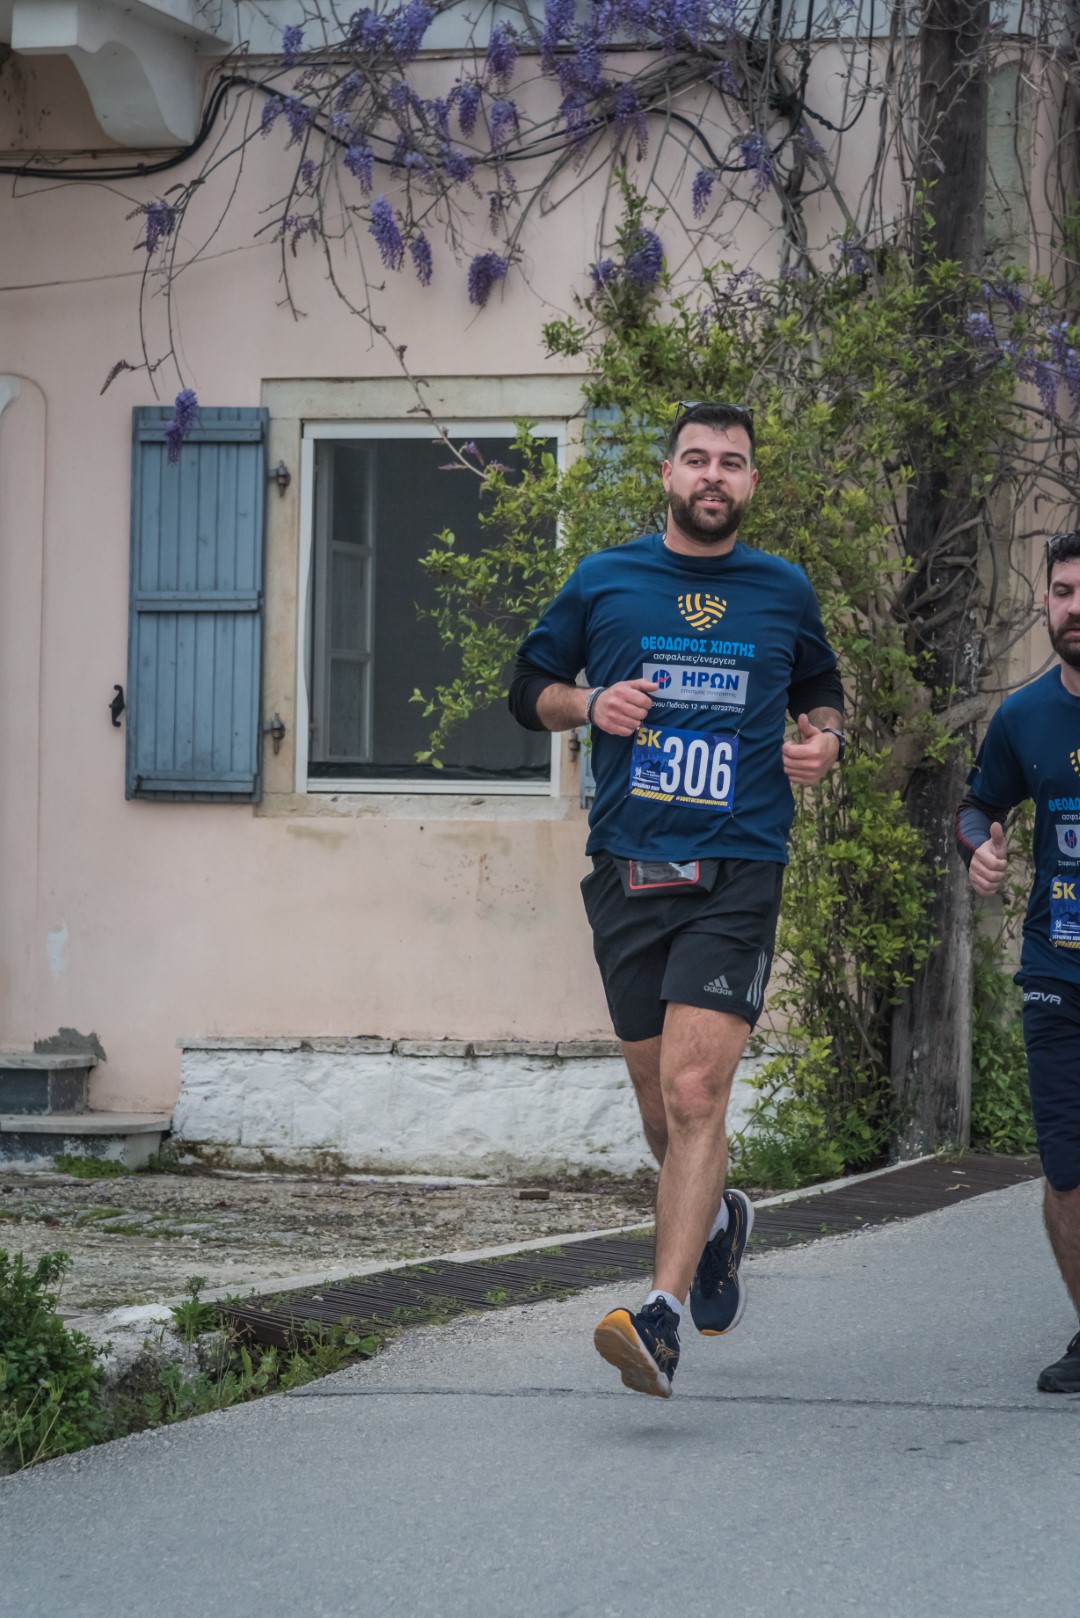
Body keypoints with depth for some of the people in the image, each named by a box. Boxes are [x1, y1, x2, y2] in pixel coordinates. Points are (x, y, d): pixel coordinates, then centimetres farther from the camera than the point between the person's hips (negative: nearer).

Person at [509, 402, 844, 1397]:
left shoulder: (784, 593, 10)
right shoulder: (602, 583, 8)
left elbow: (821, 691, 26)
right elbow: (529, 689, 16)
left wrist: (824, 740, 4)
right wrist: (588, 702, -5)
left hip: (737, 873, -2)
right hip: (629, 868, 2)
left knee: (694, 1093, -17)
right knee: (661, 1108, 10)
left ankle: (662, 1318, -24)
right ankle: (719, 1219, 43)